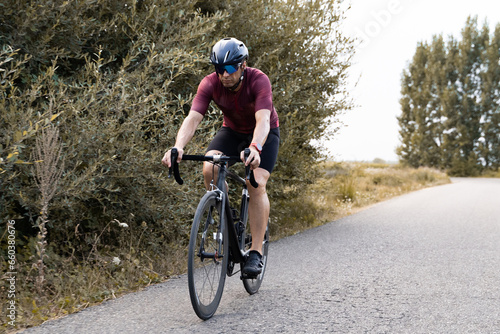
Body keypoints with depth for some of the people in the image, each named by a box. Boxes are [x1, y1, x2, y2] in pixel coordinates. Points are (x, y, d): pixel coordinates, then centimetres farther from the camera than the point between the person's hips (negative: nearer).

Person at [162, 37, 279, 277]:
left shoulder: (259, 80, -31)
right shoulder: (210, 84, -23)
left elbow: (263, 120, -45)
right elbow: (193, 118, -34)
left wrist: (255, 148, -65)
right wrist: (178, 147, -52)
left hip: (264, 133, -3)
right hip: (232, 131, 3)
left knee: (256, 184, -24)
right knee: (209, 170, -25)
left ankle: (256, 253, -17)